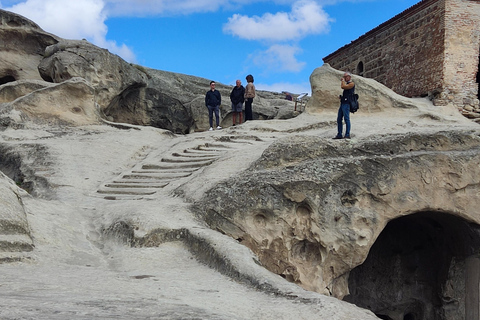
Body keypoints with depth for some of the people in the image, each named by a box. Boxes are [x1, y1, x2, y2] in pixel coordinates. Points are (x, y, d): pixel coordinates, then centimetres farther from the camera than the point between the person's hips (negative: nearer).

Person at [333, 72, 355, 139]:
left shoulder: (351, 83, -3)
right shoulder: (346, 84, 25)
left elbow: (343, 86, -17)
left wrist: (343, 80, 0)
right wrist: (340, 96, 11)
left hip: (346, 104, -9)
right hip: (342, 103, 9)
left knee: (346, 119, -13)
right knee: (339, 119, 4)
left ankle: (347, 135, -14)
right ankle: (339, 134, 5)